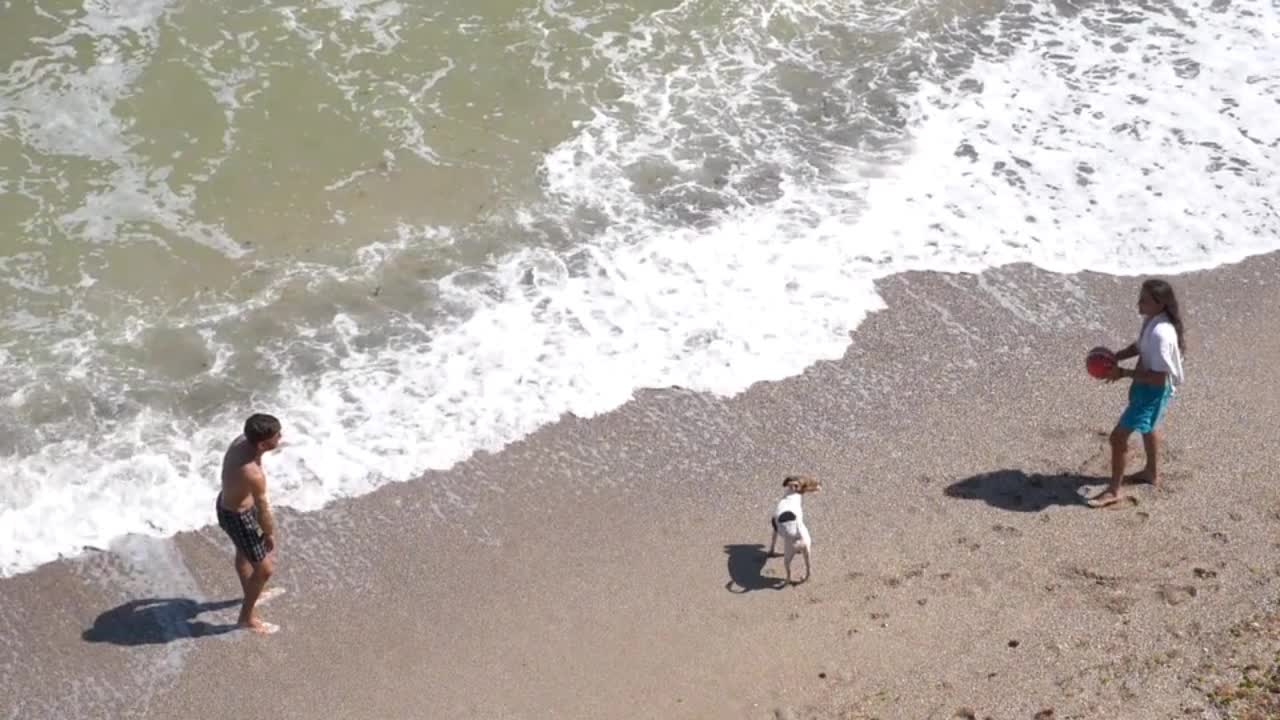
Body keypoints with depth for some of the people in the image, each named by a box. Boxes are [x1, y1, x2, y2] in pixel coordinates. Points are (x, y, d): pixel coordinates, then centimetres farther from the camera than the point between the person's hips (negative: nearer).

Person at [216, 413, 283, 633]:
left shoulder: (241, 441, -16)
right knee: (265, 568, 9)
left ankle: (250, 594, 60)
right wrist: (270, 535, -5)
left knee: (244, 552, 33)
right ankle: (247, 617, 29)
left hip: (227, 502, 9)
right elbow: (263, 511, -23)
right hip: (237, 517, -9)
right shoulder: (253, 474, -41)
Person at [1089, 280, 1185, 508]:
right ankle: (1152, 473, 55)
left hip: (1154, 390, -10)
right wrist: (1114, 357, -1)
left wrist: (1123, 373, -26)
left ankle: (1115, 490, 11)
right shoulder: (1152, 320, -7)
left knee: (1119, 436, -5)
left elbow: (1158, 377, -32)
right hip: (1146, 386, 10)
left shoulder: (1161, 334, -36)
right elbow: (1140, 346, 13)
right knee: (1148, 427, 32)